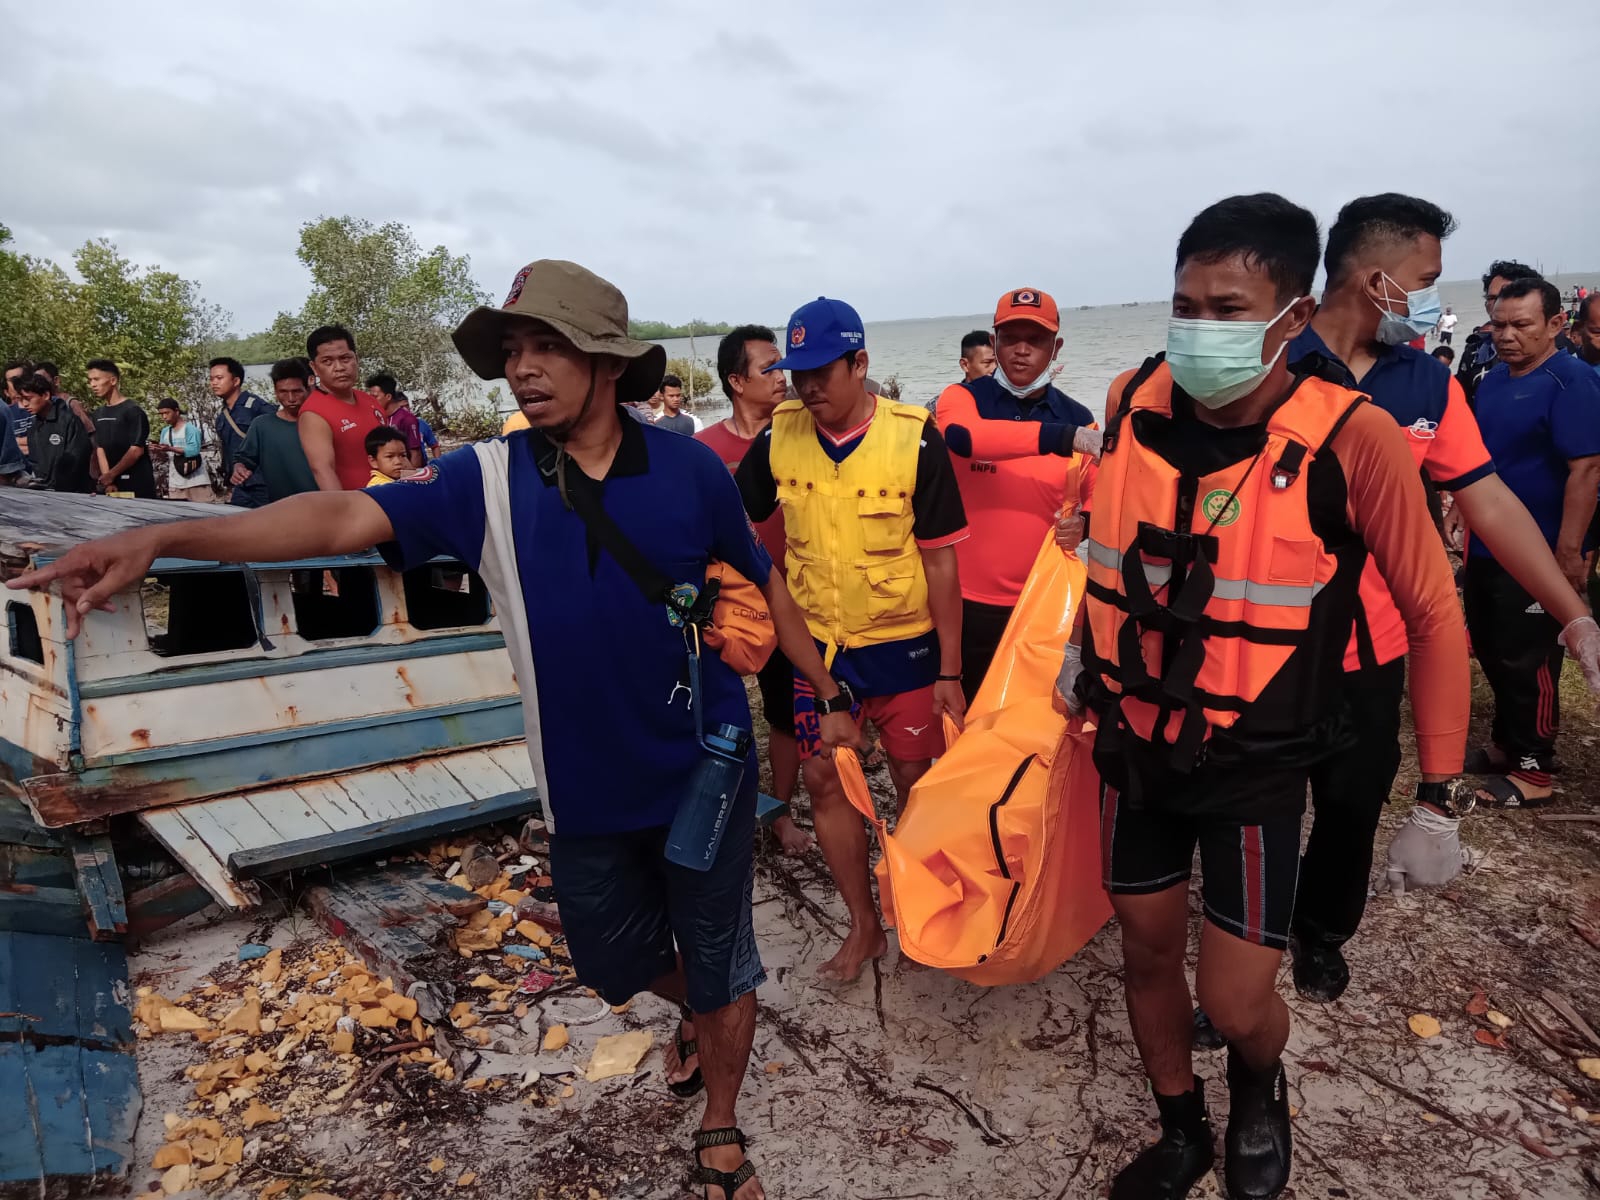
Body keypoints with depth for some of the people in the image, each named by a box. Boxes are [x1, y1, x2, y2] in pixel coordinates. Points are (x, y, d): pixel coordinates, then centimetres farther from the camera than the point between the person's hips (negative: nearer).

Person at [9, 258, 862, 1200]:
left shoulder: (689, 468, -11)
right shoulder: (489, 479, -9)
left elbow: (767, 582, 1)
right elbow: (349, 516, -19)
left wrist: (831, 699, 4)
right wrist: (162, 539, -30)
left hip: (705, 770, -2)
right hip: (586, 785, 3)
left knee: (719, 958, 13)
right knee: (615, 957, 22)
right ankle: (700, 1013, 58)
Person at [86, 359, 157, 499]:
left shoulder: (133, 411, -7)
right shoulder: (98, 414, 14)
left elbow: (136, 450, -13)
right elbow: (99, 449, 7)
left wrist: (111, 474, -10)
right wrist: (107, 480, -6)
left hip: (137, 484, -6)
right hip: (112, 483, 6)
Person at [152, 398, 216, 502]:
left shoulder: (189, 427, -6)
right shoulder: (165, 431, 13)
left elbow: (194, 450, -19)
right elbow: (165, 456, 14)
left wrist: (170, 449, -24)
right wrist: (158, 452, -8)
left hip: (196, 481, -6)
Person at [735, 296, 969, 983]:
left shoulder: (913, 438, -14)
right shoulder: (779, 436, -6)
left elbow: (939, 560, -10)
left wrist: (949, 670, -9)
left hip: (902, 642, -2)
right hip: (816, 642, 3)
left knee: (917, 781, 10)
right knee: (823, 780, 6)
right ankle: (863, 925, 25)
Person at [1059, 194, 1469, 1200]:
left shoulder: (1351, 439, -20)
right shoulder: (1131, 403, -9)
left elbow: (1435, 614, -10)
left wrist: (1438, 795, -8)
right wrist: (1082, 647, 14)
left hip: (1255, 764, -3)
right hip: (1135, 744, 4)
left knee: (1236, 1005, 1)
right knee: (1149, 953, 17)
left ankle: (1259, 1088, 40)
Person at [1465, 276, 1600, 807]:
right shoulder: (1492, 381, 8)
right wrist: (1468, 523, 16)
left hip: (1537, 553, -8)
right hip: (1487, 548, 8)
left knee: (1527, 663, 0)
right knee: (1491, 652, 17)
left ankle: (1533, 769, 14)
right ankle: (1506, 743, 33)